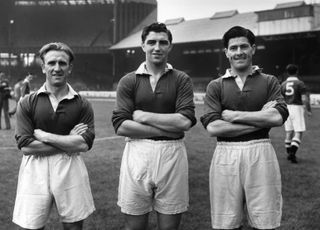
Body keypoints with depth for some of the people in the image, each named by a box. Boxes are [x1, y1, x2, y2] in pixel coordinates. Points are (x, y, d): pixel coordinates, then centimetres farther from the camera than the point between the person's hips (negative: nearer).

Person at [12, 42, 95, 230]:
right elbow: (25, 146, -7)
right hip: (35, 171, 0)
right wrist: (69, 141, -8)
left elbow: (84, 144, -8)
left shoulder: (82, 105, 2)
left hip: (70, 170, 1)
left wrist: (44, 136, -10)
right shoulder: (27, 103, 1)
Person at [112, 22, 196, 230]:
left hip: (172, 155, 0)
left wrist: (143, 116, -8)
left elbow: (185, 121, -9)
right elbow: (120, 126, -6)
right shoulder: (128, 81, 4)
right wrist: (167, 129, -10)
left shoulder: (182, 80, 4)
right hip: (137, 153, 0)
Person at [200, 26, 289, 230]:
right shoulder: (215, 86, 7)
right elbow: (212, 127, -6)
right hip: (226, 155, 0)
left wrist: (234, 115, -8)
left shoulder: (269, 81, 9)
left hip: (260, 153, 0)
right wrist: (260, 119, -7)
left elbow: (278, 117, -8)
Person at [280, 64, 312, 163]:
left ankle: (289, 153, 20)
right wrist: (308, 110, -2)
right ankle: (292, 153, -17)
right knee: (298, 133, -3)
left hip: (286, 109, 5)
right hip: (297, 108, -5)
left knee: (289, 132, 13)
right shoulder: (300, 83, -8)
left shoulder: (283, 84, 6)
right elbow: (304, 99, -14)